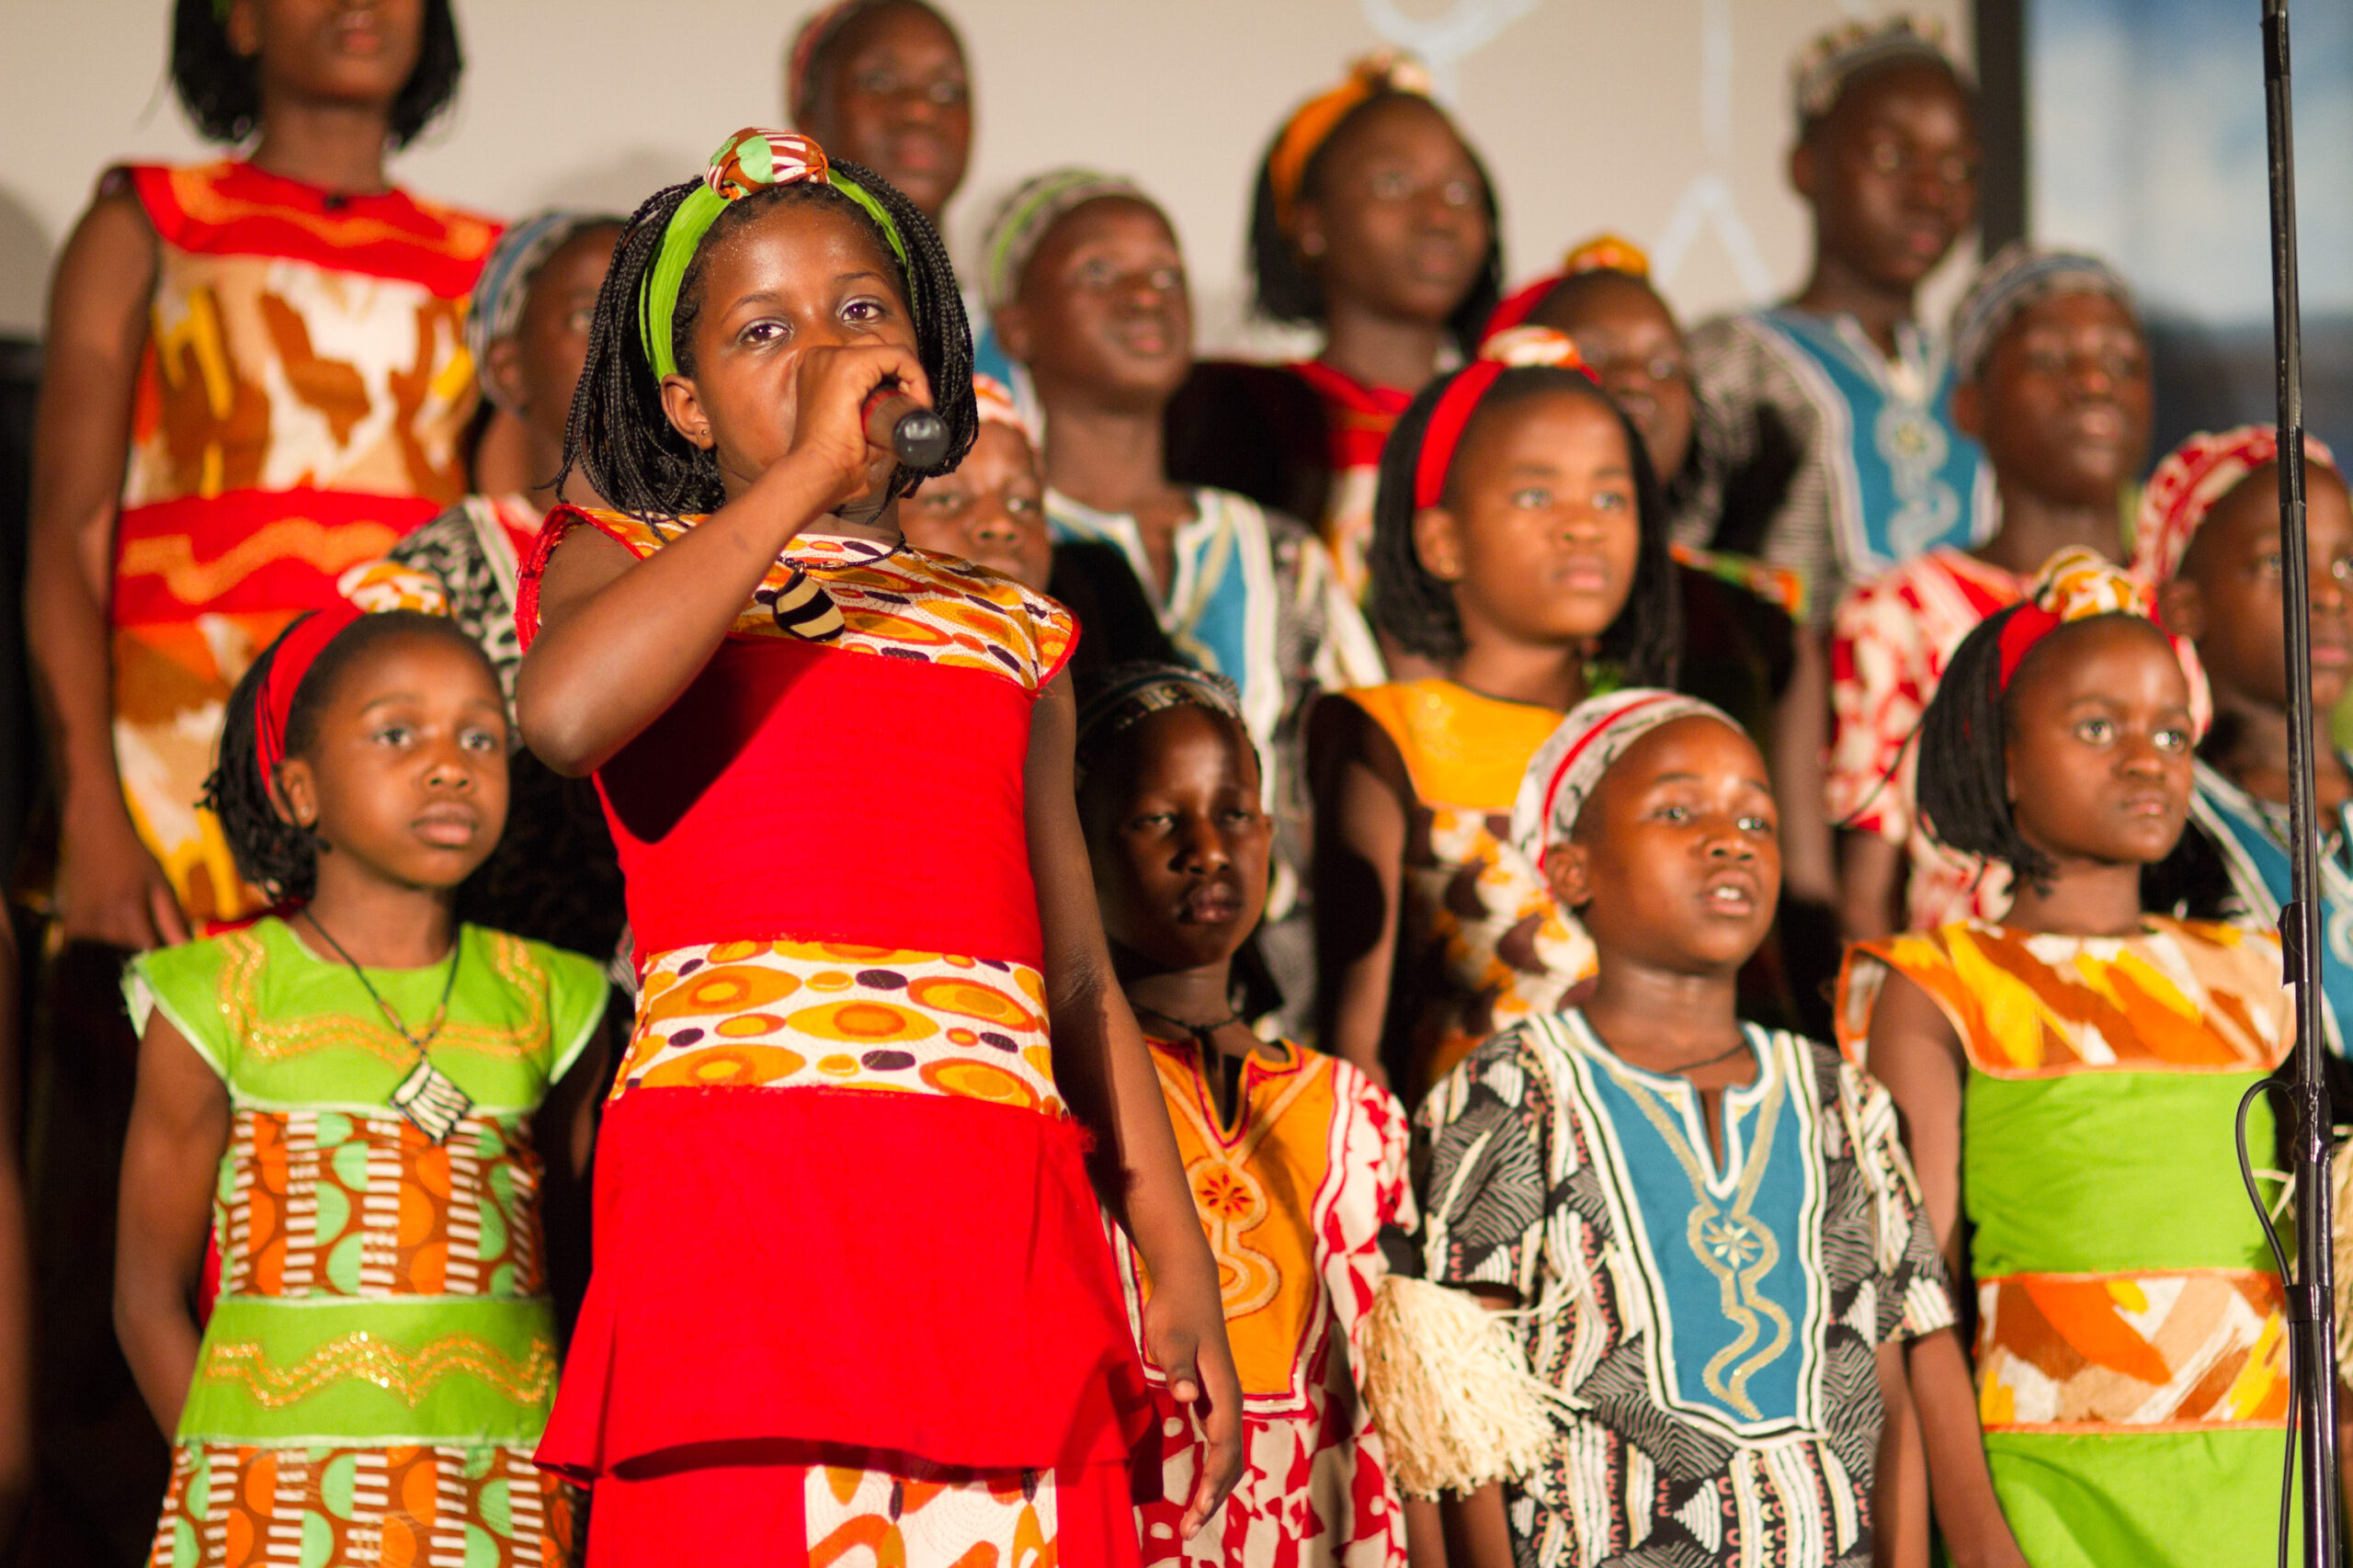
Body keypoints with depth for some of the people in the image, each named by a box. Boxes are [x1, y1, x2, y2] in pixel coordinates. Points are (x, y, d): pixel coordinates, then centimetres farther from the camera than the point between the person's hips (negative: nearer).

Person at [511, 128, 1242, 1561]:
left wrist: (1182, 1266, 14)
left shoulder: (1010, 634, 23)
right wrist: (811, 470, -8)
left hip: (998, 1228, 4)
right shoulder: (629, 563, 12)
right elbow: (565, 713, -14)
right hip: (739, 1165, -3)